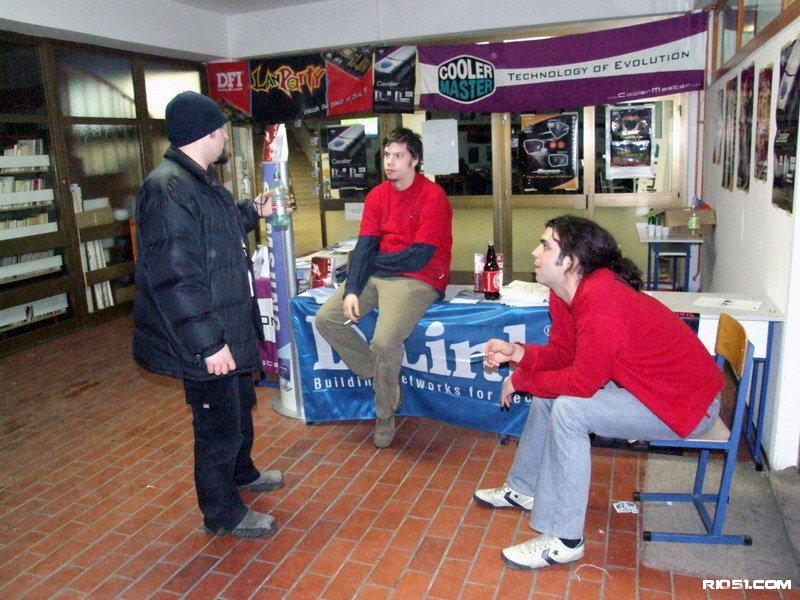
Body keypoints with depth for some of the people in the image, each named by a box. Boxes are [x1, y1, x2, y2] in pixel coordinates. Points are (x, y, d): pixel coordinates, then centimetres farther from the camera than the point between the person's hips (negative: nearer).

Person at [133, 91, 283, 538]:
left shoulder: (201, 182, 10)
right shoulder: (168, 190, -24)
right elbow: (174, 278, -28)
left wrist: (253, 213, 33)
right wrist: (208, 343, -28)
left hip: (231, 325, 11)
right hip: (206, 340, -11)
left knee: (241, 405, 27)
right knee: (219, 425, 6)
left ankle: (241, 472, 50)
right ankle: (223, 513, 27)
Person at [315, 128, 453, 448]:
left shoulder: (432, 197, -11)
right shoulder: (377, 195, 8)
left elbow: (418, 257, -17)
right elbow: (364, 246, 0)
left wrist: (371, 260, -5)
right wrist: (351, 290, -14)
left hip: (418, 280, -7)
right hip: (376, 276, 7)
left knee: (384, 341, -27)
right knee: (326, 318, -5)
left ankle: (385, 415, 1)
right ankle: (379, 376, 10)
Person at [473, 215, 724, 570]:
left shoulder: (600, 301, -32)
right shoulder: (567, 292, -3)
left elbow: (582, 382, -29)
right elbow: (562, 354, 4)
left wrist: (519, 380, -16)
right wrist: (517, 353, -14)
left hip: (686, 404, -10)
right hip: (648, 383, 10)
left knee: (569, 409, -24)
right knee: (548, 393, 10)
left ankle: (562, 541, -11)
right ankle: (524, 489, 27)